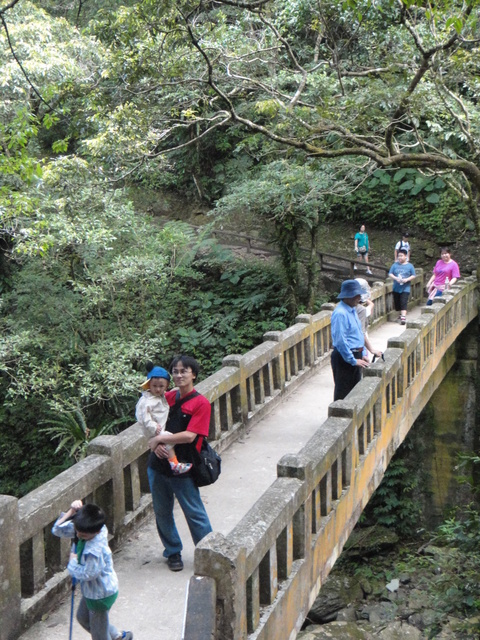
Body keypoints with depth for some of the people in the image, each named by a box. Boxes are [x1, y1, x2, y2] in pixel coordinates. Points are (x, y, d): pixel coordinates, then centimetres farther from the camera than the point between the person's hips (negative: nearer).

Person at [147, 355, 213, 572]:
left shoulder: (201, 403, -11)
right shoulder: (167, 397, 6)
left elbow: (189, 436, -19)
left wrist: (159, 439, -14)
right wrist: (157, 444, -12)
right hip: (158, 465, 5)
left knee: (195, 513, 3)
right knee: (162, 512, 15)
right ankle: (173, 552, 32)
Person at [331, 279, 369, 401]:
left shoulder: (353, 310, 10)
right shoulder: (340, 313, -21)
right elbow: (340, 341, -23)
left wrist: (363, 353, 12)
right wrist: (353, 360, -18)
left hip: (355, 356, 9)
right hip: (344, 358, -9)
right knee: (343, 393, -1)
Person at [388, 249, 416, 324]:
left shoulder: (410, 266, 0)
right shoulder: (395, 265, 5)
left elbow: (413, 276, 2)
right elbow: (390, 274, 4)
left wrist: (407, 279, -16)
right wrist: (395, 278, -15)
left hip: (405, 288, -3)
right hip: (396, 288, 3)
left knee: (403, 302, -14)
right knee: (397, 303, 10)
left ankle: (403, 317, -18)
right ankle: (401, 314, 33)